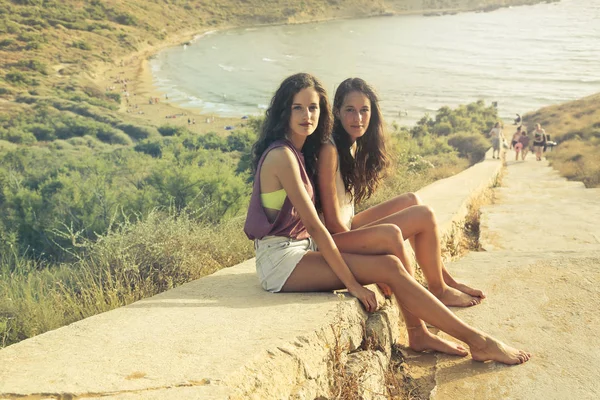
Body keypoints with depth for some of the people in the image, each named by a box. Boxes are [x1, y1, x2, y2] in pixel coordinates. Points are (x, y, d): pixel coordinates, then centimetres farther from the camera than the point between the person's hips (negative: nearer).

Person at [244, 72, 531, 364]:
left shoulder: (298, 152, 13)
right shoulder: (282, 155, -17)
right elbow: (314, 225, -20)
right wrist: (352, 283, -17)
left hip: (300, 248, 9)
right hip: (281, 260, -9)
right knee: (389, 268, -15)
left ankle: (420, 335, 1)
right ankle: (478, 342, -8)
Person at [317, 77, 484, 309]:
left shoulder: (354, 145, 8)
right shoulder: (329, 150, -21)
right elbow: (332, 221, -20)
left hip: (347, 229, 9)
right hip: (334, 239, -9)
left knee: (410, 200, 12)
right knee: (424, 215, -9)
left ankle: (444, 278, 17)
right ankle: (438, 292, 10)